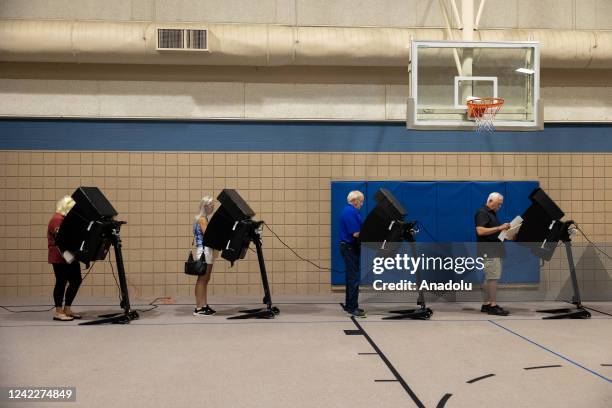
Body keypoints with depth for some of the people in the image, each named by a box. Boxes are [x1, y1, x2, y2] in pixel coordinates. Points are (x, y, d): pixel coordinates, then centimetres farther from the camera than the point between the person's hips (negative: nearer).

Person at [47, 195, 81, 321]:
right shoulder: (57, 219, -13)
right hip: (60, 257, -10)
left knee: (76, 280, 10)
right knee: (61, 282, -5)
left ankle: (67, 309, 19)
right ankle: (58, 312, 2)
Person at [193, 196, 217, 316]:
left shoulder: (207, 218, 17)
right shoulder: (202, 219, -10)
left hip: (209, 251, 9)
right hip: (203, 250, -9)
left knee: (205, 279, 10)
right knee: (202, 279, -8)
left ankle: (204, 305, 14)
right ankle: (198, 308, -7)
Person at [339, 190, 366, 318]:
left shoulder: (350, 210, 15)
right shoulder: (350, 212, -18)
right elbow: (356, 233, -22)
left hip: (350, 247, 11)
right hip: (350, 248, -11)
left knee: (351, 277, 15)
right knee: (354, 278, -9)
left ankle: (349, 305, 21)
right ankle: (352, 307, -7)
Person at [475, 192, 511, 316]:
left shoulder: (492, 213, 20)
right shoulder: (482, 213, -10)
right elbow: (480, 231, -22)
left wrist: (504, 229, 10)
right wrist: (499, 228, -23)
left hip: (495, 250, 10)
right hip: (488, 251, -10)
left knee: (488, 278, 10)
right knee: (493, 277, -11)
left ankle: (486, 304, 14)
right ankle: (493, 305, -10)